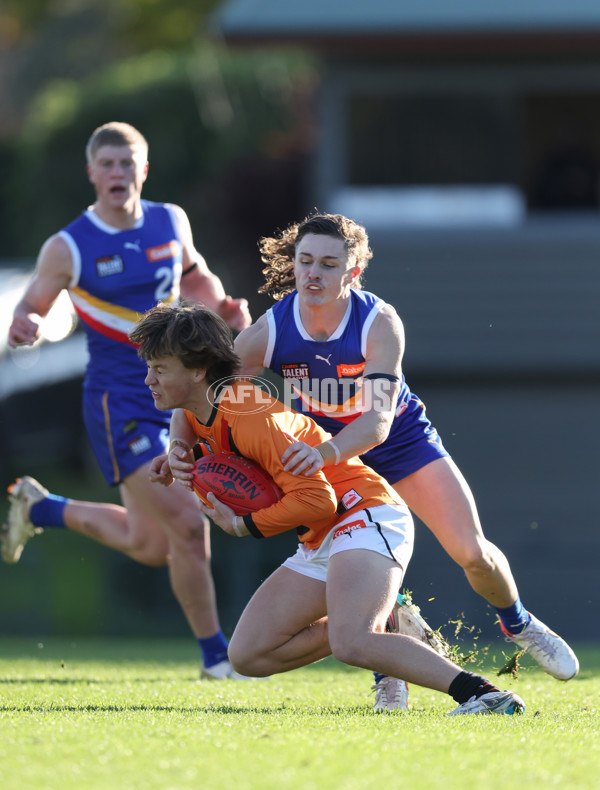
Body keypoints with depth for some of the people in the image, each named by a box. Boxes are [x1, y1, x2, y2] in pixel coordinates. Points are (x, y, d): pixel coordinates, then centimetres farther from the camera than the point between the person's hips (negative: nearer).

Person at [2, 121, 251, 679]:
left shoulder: (170, 222, 4)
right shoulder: (67, 248, -10)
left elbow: (195, 276, 22)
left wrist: (223, 305, 2)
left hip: (176, 392, 6)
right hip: (119, 402, -6)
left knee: (148, 545, 13)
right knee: (186, 526, -15)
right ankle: (214, 655, 1)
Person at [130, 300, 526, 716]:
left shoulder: (251, 418, -23)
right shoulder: (200, 406, 6)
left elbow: (316, 500, -25)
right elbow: (187, 416, 34)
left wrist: (242, 525, -14)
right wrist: (179, 453, 10)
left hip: (366, 515, -11)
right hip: (322, 541, 11)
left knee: (352, 645, -35)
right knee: (247, 655, 7)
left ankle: (482, 694, -34)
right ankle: (379, 620, 13)